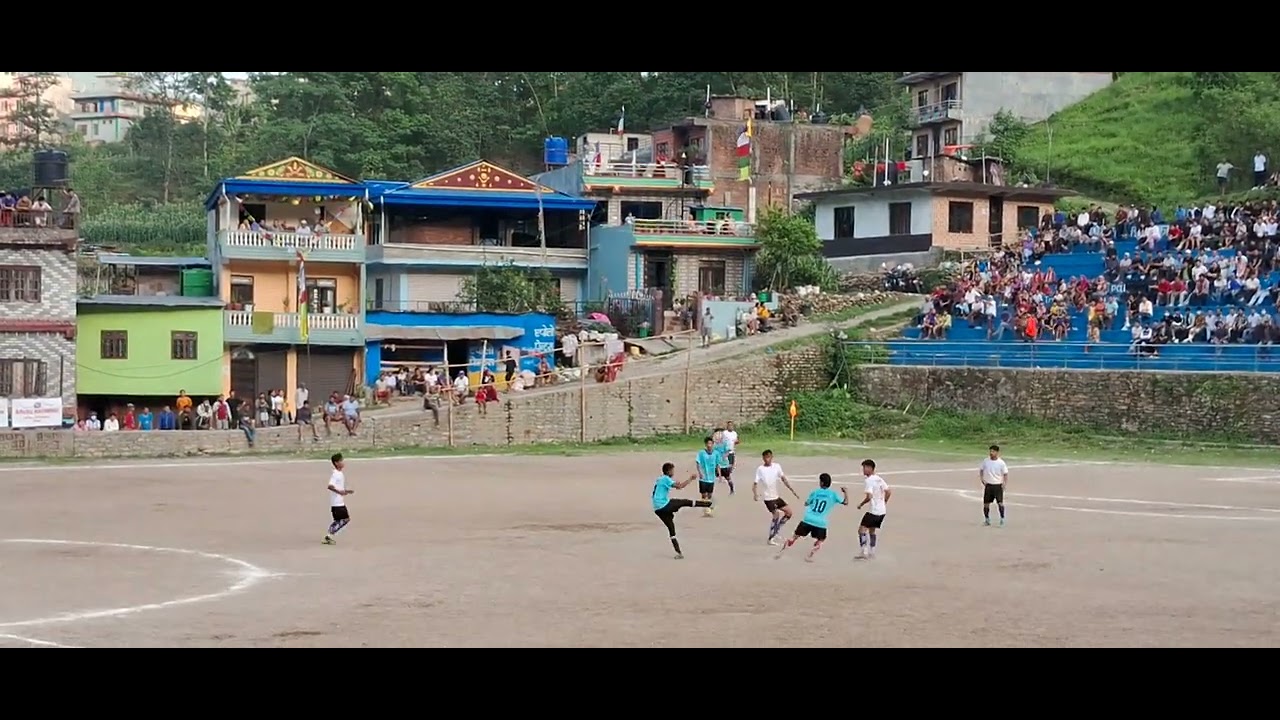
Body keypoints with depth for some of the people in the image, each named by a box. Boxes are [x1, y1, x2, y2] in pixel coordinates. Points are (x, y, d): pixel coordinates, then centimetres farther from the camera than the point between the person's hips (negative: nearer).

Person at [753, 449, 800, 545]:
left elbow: (784, 479, 6)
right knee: (776, 514, -18)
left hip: (776, 496, 6)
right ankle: (771, 538, -9)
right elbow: (755, 483, -14)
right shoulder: (760, 469, -11)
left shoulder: (777, 466, 2)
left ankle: (776, 530, 17)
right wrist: (755, 494, -32)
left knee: (788, 512, 4)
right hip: (768, 497, -6)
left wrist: (793, 490, 2)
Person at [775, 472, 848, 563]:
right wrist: (846, 493, 23)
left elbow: (806, 503, 25)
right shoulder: (832, 494, 2)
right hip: (820, 523, -2)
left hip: (808, 519, 2)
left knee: (795, 537, 13)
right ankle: (809, 556, 7)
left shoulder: (815, 492, 10)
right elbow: (845, 502, 6)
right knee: (820, 541, 21)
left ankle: (780, 553, 13)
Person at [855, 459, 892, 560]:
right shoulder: (879, 479, 11)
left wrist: (861, 504, -9)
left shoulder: (868, 481, -15)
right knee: (872, 530, 21)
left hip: (873, 511, -9)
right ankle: (872, 552, 23)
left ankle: (864, 553, -11)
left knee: (862, 529, -4)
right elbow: (889, 492, 14)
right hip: (882, 511, 9)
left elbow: (869, 497, -24)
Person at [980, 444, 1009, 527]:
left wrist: (1005, 483, -17)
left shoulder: (1001, 463, -6)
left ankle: (1002, 519, -5)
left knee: (1000, 502, -13)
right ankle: (987, 519, 21)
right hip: (988, 485, 3)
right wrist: (982, 479, 0)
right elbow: (981, 471, 14)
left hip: (998, 485, -3)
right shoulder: (985, 461, 3)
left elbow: (1005, 474, -3)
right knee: (986, 503, 6)